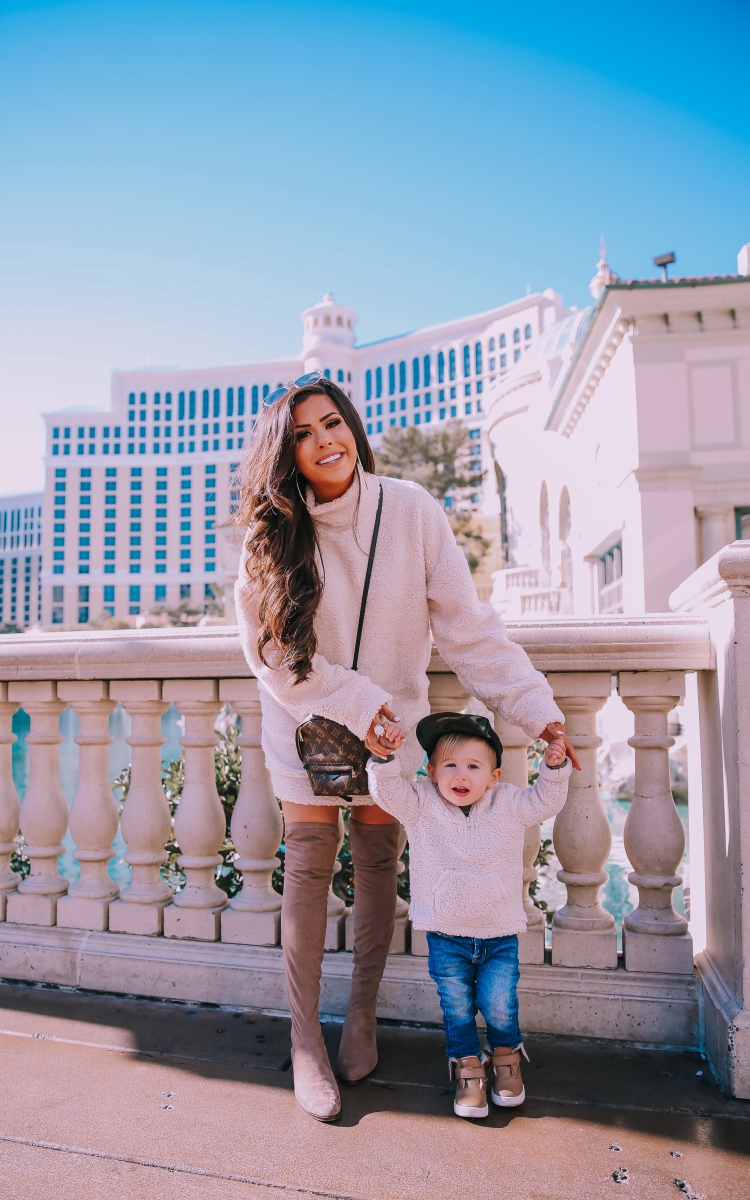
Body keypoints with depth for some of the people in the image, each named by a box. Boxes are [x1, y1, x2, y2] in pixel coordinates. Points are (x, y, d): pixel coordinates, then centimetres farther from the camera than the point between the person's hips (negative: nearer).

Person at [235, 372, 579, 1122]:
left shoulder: (411, 511, -14)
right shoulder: (272, 534, -11)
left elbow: (468, 626, -13)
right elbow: (271, 652, -11)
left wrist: (534, 708, -20)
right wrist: (353, 703, -20)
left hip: (392, 720, 1)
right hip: (306, 721, 0)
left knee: (376, 864, 9)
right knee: (308, 868, 0)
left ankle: (361, 1018, 29)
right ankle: (305, 1042, 16)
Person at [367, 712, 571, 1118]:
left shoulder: (509, 804, -5)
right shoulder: (420, 804, -10)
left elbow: (545, 801, 0)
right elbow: (387, 791, -19)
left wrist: (554, 769, -16)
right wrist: (386, 756, -35)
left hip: (499, 934, 0)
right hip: (445, 936, 0)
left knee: (500, 1005, 6)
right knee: (457, 1008, 10)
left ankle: (506, 1056, 37)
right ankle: (468, 1068, 34)